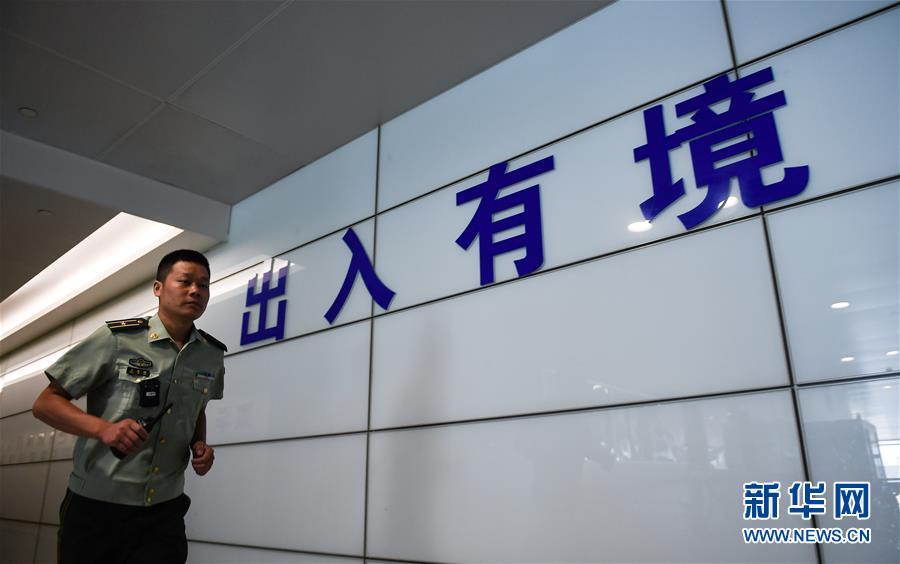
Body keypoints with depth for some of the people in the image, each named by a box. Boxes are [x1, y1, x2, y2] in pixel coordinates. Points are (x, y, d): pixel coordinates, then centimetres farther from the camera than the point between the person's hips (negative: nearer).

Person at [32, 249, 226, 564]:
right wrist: (103, 428, -23)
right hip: (96, 506, -2)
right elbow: (45, 404, -6)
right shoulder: (117, 338, -10)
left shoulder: (213, 355, 2)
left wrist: (199, 445, -1)